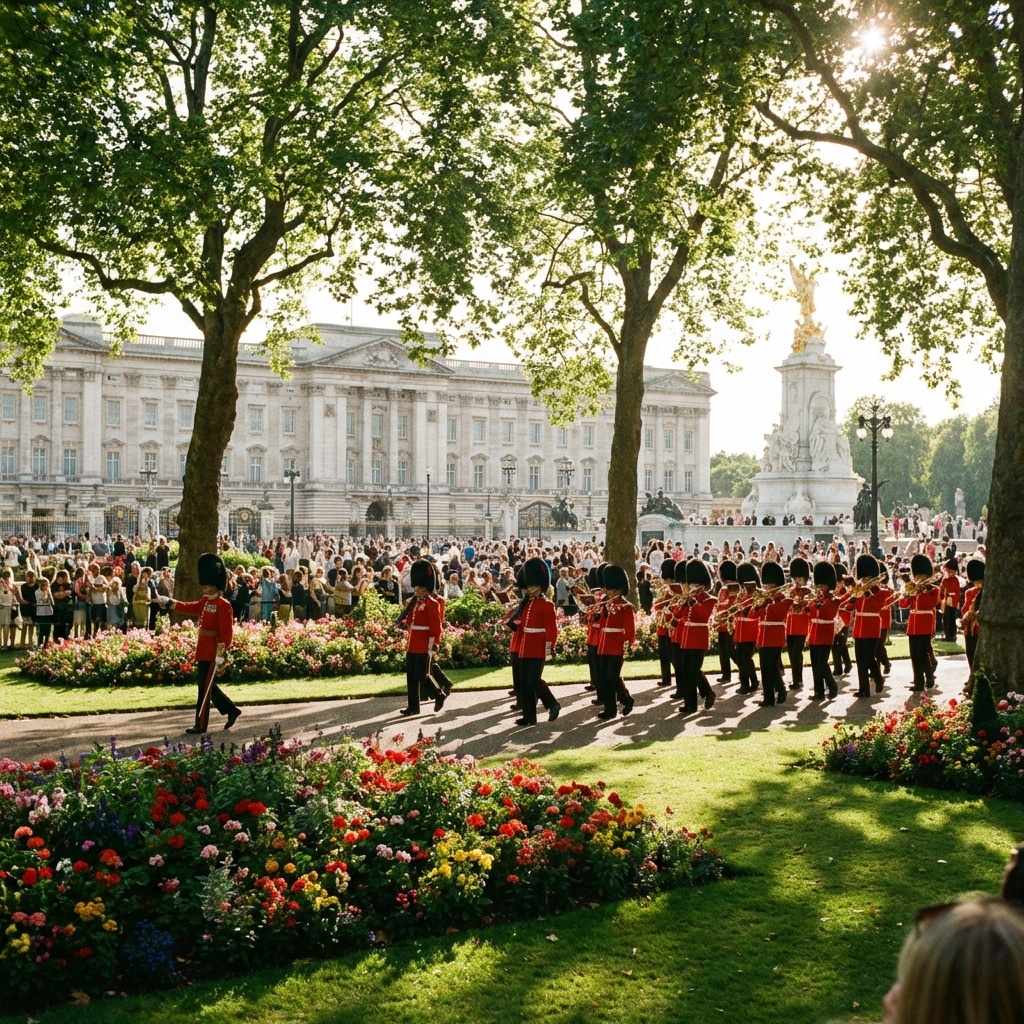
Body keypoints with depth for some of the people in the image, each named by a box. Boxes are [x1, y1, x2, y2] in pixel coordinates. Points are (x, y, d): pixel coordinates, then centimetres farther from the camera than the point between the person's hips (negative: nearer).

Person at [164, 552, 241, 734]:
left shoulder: (223, 605, -15)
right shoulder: (205, 602, 12)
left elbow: (226, 632, -19)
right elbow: (189, 608, 21)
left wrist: (221, 655, -23)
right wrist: (168, 602, 10)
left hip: (213, 653, -9)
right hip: (203, 651, 9)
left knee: (205, 687, -4)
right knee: (207, 685, 15)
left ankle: (201, 725, 3)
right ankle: (232, 710, 28)